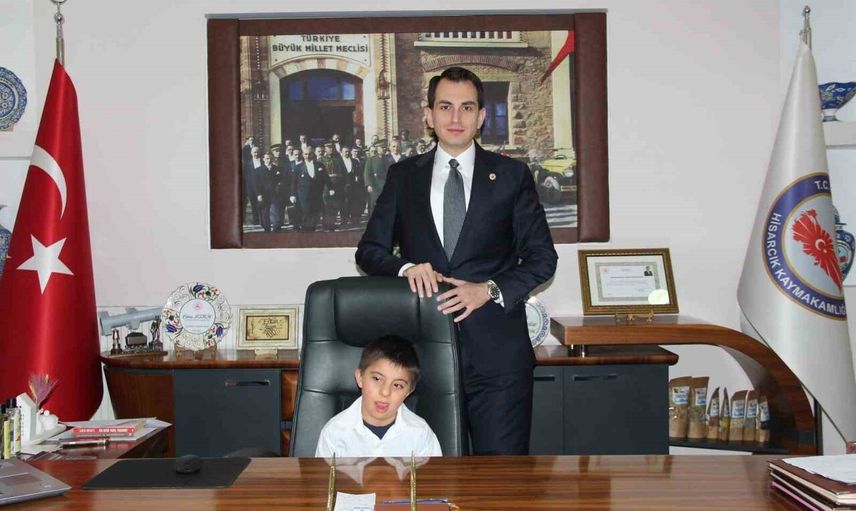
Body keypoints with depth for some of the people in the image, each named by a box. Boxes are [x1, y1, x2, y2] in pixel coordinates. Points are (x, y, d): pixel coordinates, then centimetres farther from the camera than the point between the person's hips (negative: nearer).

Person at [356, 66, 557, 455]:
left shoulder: (512, 175, 8)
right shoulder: (403, 176, 12)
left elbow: (542, 256, 6)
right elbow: (369, 250, 12)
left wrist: (489, 289, -9)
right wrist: (406, 268, -9)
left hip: (496, 347, -1)